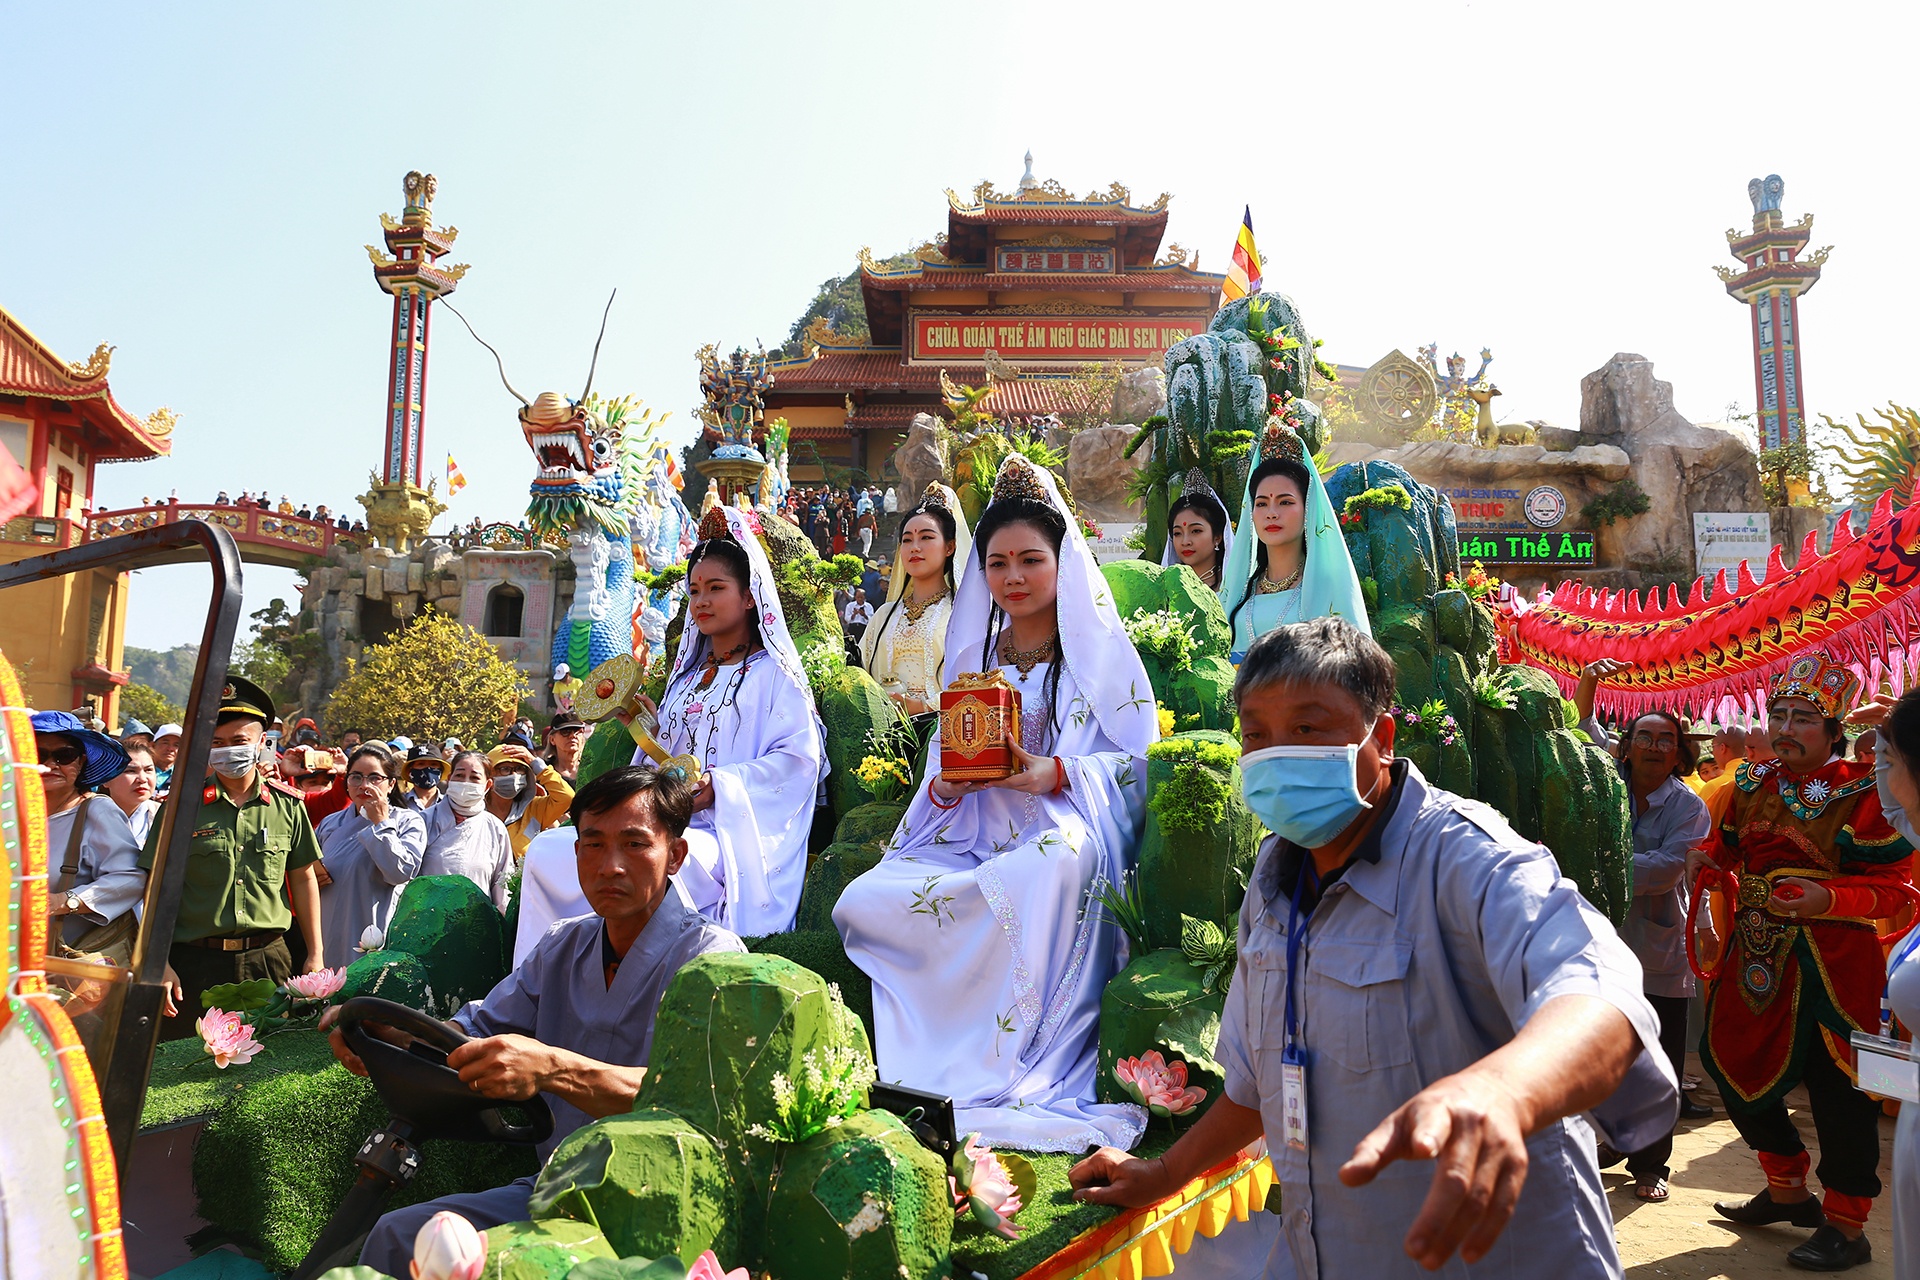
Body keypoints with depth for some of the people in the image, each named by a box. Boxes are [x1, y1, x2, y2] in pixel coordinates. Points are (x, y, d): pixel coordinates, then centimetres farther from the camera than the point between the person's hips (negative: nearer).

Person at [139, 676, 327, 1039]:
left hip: (269, 958, 1)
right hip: (196, 961, -1)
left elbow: (303, 879, 10)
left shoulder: (286, 804, 4)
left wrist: (315, 953, 9)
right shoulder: (183, 802, -1)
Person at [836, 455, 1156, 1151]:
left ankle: (997, 1077, -26)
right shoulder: (973, 655, 19)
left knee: (1050, 870, -40)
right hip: (973, 839, 4)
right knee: (866, 902, -23)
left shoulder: (1100, 649, 5)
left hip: (1065, 829, -4)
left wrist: (1055, 774, -19)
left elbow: (1139, 762, -1)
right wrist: (944, 787, -6)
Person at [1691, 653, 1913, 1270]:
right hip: (1756, 959, 7)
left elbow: (1895, 886, -11)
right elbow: (1729, 847, 21)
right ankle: (1787, 1191, 36)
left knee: (1837, 1090, 1)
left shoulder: (1862, 792, -10)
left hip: (1830, 966, -7)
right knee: (1738, 1068, 15)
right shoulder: (1752, 784, 8)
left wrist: (1828, 899, -26)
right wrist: (1707, 858, 0)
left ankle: (1846, 1224, 20)